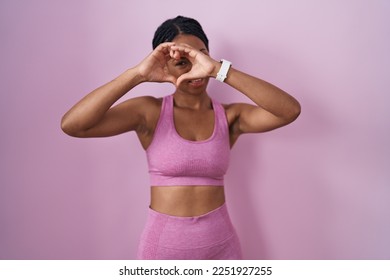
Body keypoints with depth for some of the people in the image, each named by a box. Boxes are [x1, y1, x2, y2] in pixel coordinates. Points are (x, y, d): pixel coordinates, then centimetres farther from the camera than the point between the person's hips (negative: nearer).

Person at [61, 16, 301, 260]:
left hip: (220, 245, 2)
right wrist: (137, 74, -24)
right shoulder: (149, 112, -7)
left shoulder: (229, 116, -4)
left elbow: (290, 110, -21)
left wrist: (219, 70, -26)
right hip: (162, 245, -1)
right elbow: (71, 125, -19)